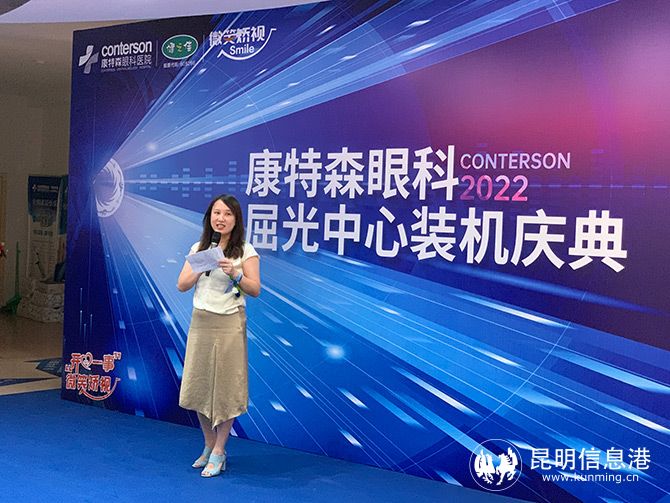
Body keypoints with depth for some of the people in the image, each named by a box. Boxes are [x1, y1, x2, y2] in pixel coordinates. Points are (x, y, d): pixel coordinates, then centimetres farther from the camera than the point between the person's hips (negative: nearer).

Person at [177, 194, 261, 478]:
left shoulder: (245, 251, -2)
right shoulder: (198, 249, 10)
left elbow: (255, 290, -6)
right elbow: (182, 286, 5)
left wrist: (235, 274, -21)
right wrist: (201, 267, -9)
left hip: (229, 324, -4)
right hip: (200, 322, 4)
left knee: (225, 388, 0)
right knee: (198, 386, 7)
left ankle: (218, 453, 13)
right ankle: (209, 446, 25)